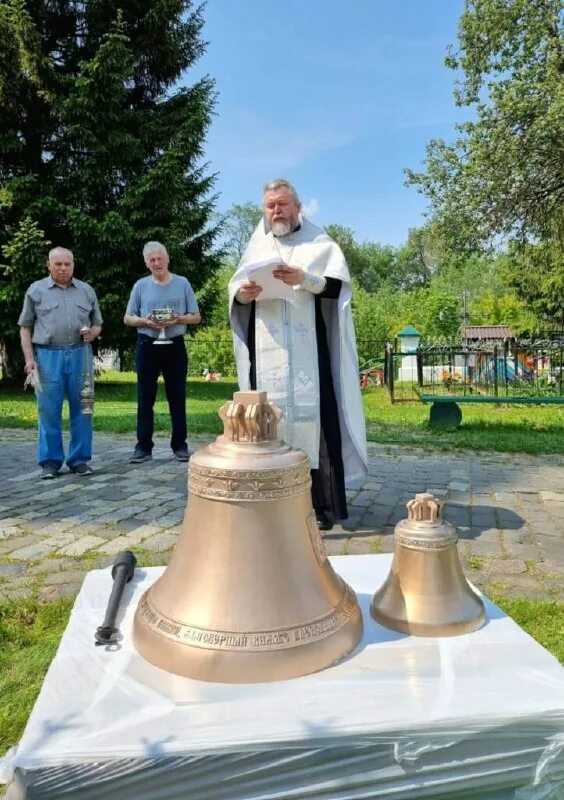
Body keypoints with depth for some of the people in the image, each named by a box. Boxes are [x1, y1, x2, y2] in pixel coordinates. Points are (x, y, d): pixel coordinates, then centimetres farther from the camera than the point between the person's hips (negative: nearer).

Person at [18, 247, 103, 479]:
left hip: (80, 355, 2)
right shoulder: (36, 290, 8)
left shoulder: (86, 291, 13)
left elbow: (97, 324, 19)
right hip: (48, 357, -1)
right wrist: (29, 359, -3)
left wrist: (92, 333, -5)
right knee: (49, 411, 1)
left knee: (81, 409, 4)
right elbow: (25, 328, 7)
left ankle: (79, 459, 14)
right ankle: (50, 461, 11)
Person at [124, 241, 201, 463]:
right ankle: (143, 447, 7)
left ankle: (180, 445, 10)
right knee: (145, 398, 2)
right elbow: (128, 318, 10)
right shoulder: (141, 286, 8)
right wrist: (145, 321, -10)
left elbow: (196, 317, 7)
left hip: (175, 346, 0)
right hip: (147, 346, 1)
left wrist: (178, 319, -13)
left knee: (177, 397, 3)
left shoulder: (182, 284, 7)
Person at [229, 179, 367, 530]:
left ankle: (322, 503, -5)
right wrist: (242, 294, -8)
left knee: (312, 415, -9)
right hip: (266, 351, 3)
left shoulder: (320, 243, 11)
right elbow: (235, 289, 15)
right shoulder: (256, 248, 21)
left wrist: (305, 279, -18)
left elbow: (339, 285, -1)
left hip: (309, 349, -3)